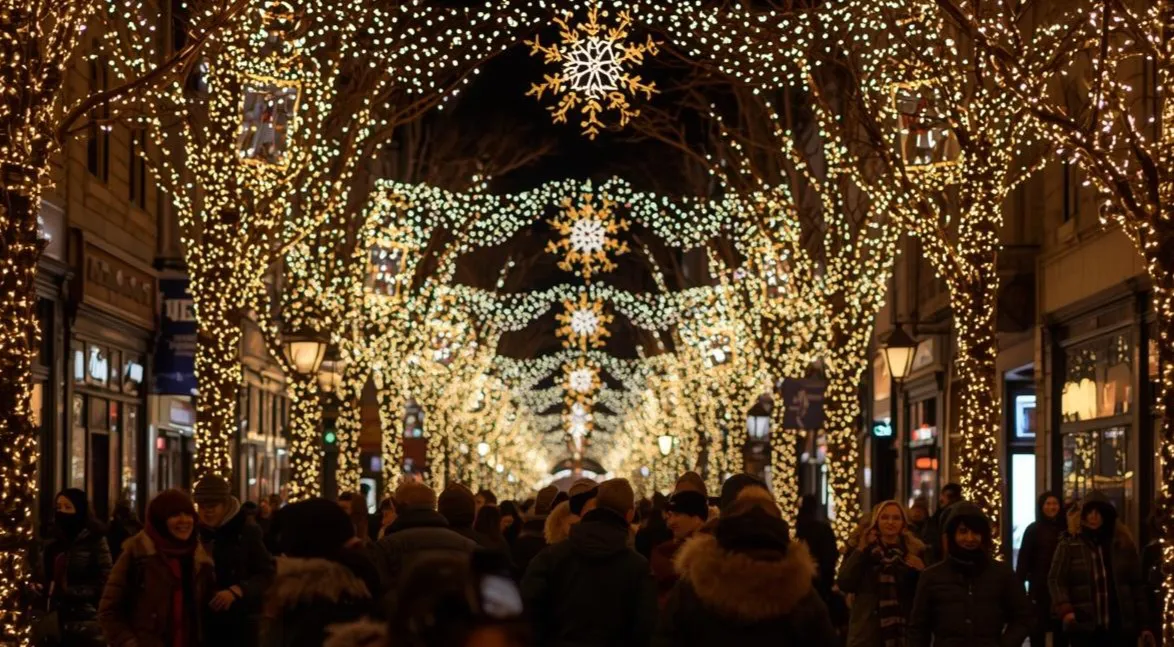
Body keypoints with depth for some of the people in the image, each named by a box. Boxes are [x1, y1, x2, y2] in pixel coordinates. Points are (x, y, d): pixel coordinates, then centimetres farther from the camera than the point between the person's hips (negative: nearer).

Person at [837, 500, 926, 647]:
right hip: (866, 632, -1)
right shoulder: (862, 549, 6)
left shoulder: (915, 550, 6)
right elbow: (844, 585, -7)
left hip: (903, 631, 1)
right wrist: (860, 550, -10)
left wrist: (921, 571, -12)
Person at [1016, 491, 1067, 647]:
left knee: (1060, 628, 10)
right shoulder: (1033, 529, -1)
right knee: (1038, 627, 2)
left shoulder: (1066, 529, 4)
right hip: (1040, 586, -2)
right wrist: (1019, 584, -13)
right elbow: (1024, 558, -6)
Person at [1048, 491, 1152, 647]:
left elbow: (1137, 584, 11)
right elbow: (1056, 580, -2)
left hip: (1120, 627, 2)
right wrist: (1064, 609, -19)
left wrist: (1144, 623, 6)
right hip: (1083, 626, -2)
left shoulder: (1123, 544, 9)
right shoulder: (1069, 544, 2)